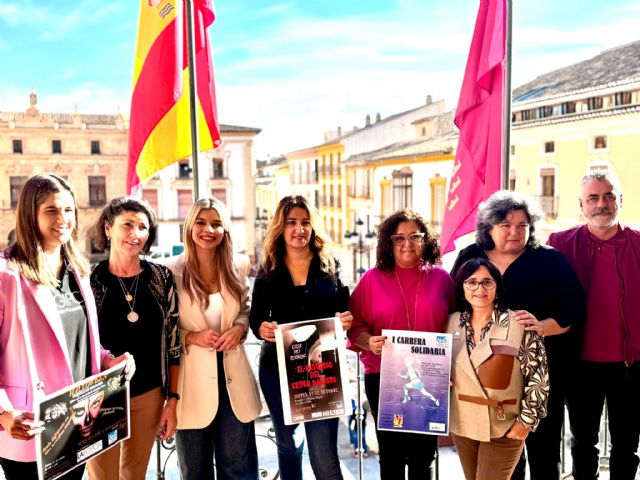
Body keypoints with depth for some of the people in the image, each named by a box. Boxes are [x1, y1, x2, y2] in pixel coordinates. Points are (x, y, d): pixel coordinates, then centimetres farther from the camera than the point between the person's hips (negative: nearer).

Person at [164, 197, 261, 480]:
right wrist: (191, 337, -18)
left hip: (233, 377, 3)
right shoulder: (172, 271, -9)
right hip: (192, 381, -2)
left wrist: (240, 327, -7)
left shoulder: (238, 266, 2)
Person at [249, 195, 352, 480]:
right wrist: (262, 328, -20)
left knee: (324, 455, -3)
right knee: (287, 443, 20)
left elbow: (344, 311, 4)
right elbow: (255, 316, 2)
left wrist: (346, 321, -18)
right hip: (277, 369, 2)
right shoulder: (268, 270, 3)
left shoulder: (330, 266, 2)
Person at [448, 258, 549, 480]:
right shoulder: (452, 322, 0)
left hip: (503, 427, -4)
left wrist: (525, 421, -10)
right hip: (462, 424, 5)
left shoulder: (520, 324, -15)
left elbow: (538, 378, -11)